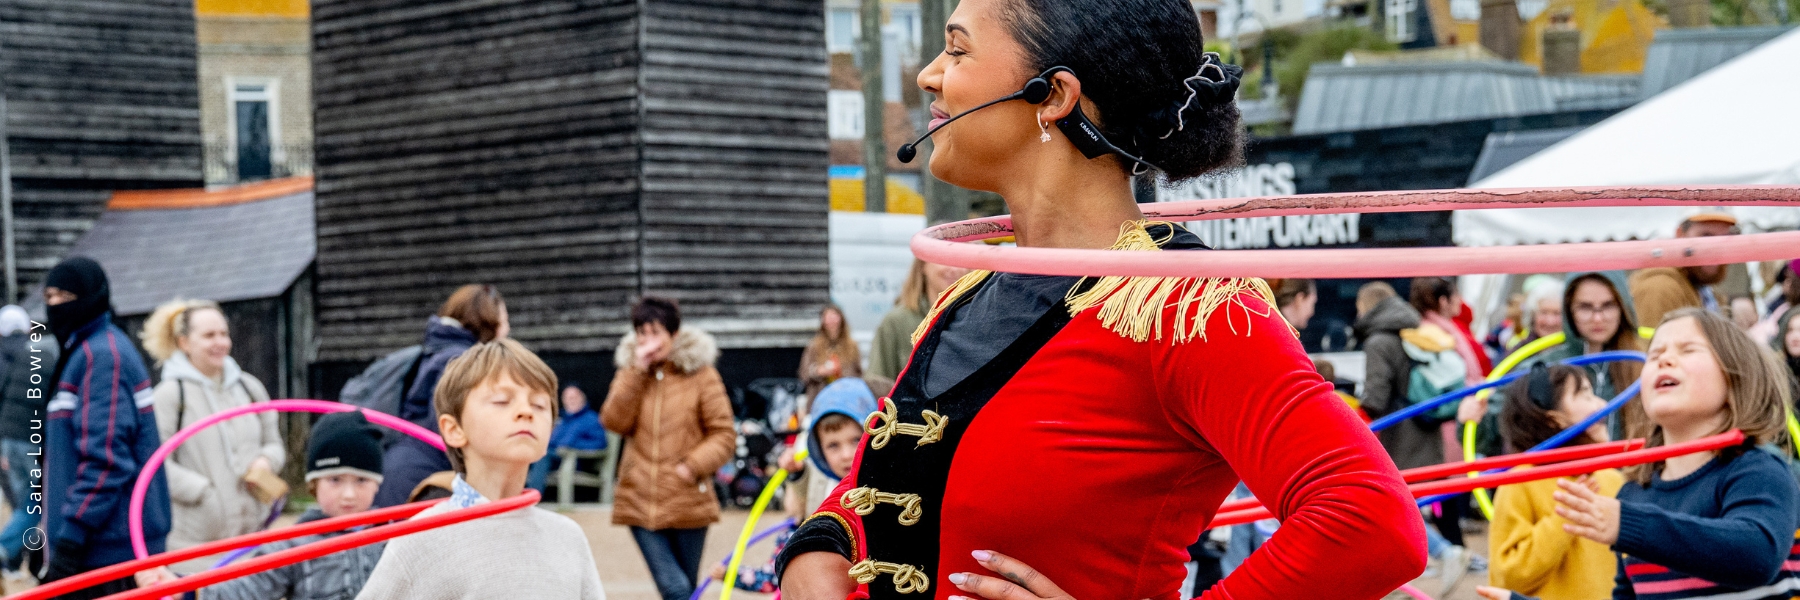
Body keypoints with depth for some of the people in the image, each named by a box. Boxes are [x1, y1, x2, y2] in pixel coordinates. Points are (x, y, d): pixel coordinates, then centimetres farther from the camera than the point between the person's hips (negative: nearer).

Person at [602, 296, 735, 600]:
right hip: (641, 503, 1)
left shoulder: (700, 373, -1)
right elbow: (614, 422, -6)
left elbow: (724, 435, -2)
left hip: (687, 502, -1)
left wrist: (692, 466, -16)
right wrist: (637, 371, -9)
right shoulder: (629, 374, 10)